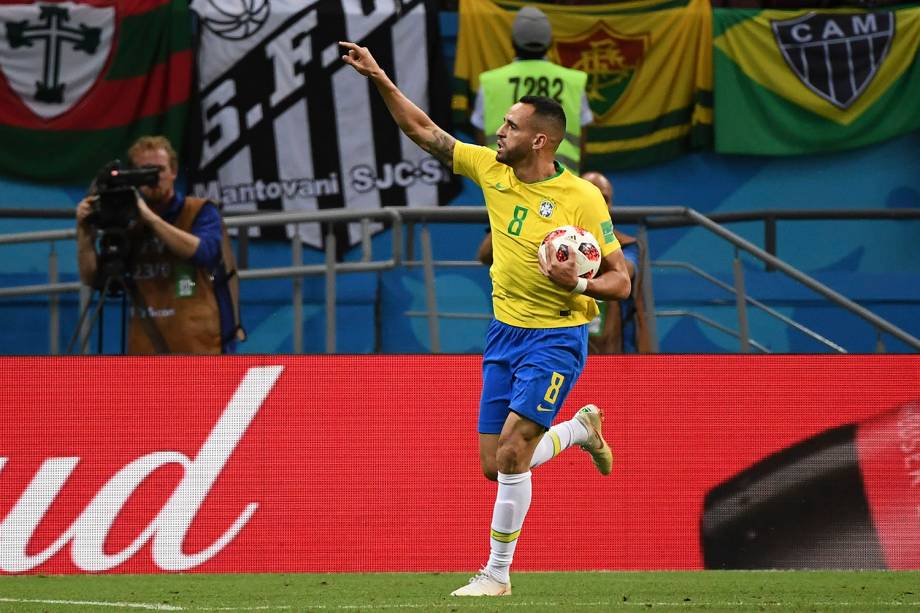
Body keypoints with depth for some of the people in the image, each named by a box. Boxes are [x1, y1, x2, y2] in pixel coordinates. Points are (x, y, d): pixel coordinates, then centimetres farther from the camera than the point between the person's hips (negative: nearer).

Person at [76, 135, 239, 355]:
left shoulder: (201, 212, 3)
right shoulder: (130, 226, 13)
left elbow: (203, 252, -18)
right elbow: (94, 278, 7)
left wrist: (150, 217, -20)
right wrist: (85, 233, -8)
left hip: (199, 350, -4)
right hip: (145, 352, 4)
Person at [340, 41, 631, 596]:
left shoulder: (583, 199, -14)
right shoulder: (493, 171, 1)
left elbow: (620, 281, -10)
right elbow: (425, 131, 8)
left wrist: (578, 284, -29)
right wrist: (380, 79, 0)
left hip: (556, 339, -6)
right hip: (504, 335, 6)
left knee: (511, 455, -16)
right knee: (495, 466, 7)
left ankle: (498, 574, -3)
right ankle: (582, 428, 34)